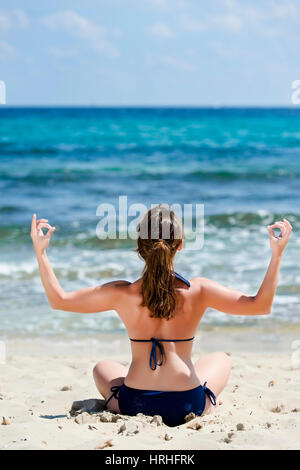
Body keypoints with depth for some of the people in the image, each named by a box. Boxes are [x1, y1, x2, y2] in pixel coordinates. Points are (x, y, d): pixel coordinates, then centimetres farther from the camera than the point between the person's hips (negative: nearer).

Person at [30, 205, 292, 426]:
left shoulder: (122, 294, -10)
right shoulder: (197, 291, -12)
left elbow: (59, 300, -1)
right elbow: (261, 305, -8)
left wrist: (40, 252, 4)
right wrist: (277, 254, -6)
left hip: (133, 405, 0)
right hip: (188, 407, 0)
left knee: (103, 367, 35)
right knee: (221, 359, 32)